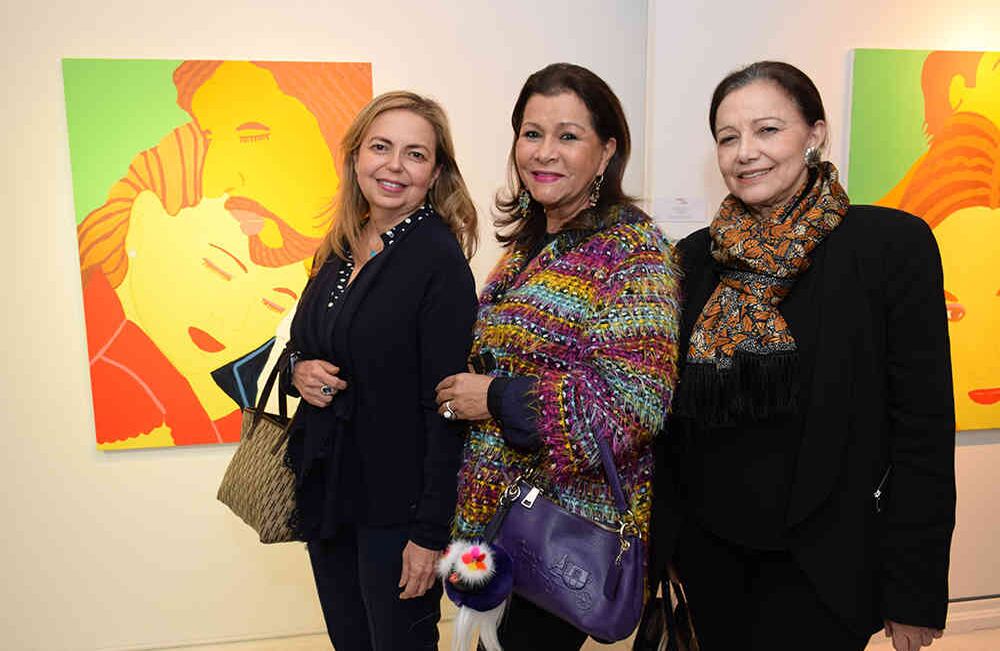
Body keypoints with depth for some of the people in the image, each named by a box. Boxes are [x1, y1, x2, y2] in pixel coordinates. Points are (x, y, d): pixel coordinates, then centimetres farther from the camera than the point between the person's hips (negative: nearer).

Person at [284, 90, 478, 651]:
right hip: (324, 488, 7)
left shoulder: (440, 259, -16)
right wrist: (300, 372, -7)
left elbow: (446, 405, -18)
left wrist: (430, 532, -18)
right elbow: (302, 346, 16)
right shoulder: (340, 249, 5)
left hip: (395, 502, -6)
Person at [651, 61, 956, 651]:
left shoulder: (892, 243, -11)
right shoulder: (696, 257, 0)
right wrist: (661, 545, 7)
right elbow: (674, 416, 5)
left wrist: (915, 593, -9)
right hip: (709, 554, 4)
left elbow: (924, 427, -10)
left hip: (821, 562, -3)